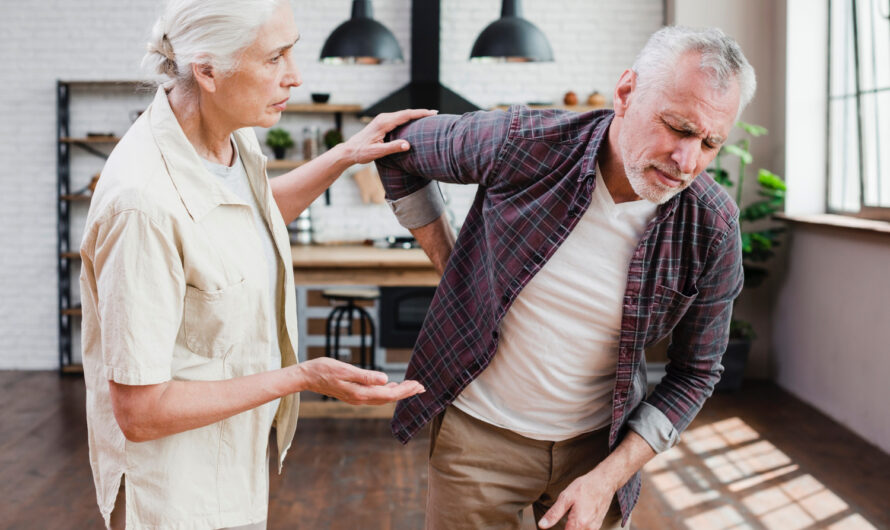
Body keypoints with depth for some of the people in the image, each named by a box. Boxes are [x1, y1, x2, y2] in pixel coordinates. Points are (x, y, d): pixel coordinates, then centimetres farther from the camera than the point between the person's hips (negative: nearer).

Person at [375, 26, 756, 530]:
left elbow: (695, 373, -4)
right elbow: (399, 150, -1)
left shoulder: (713, 228, -16)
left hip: (599, 442, 1)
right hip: (480, 429, -1)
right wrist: (453, 270, -2)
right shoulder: (520, 143, -19)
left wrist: (609, 478, -13)